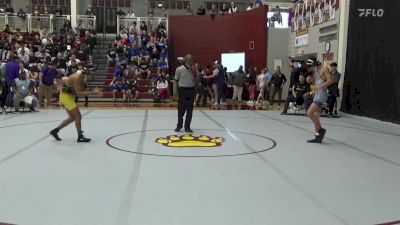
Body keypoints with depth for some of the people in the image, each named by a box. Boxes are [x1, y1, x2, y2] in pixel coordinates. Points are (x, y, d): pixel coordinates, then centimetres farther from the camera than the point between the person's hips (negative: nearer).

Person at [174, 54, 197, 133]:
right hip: (182, 90, -3)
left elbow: (196, 80, 3)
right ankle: (179, 125, 22)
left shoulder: (193, 69, 3)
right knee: (181, 110, 5)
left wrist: (193, 73, -10)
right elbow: (176, 80, 3)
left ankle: (187, 127, 15)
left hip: (191, 90, 3)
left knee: (190, 110, 5)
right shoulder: (179, 69, -6)